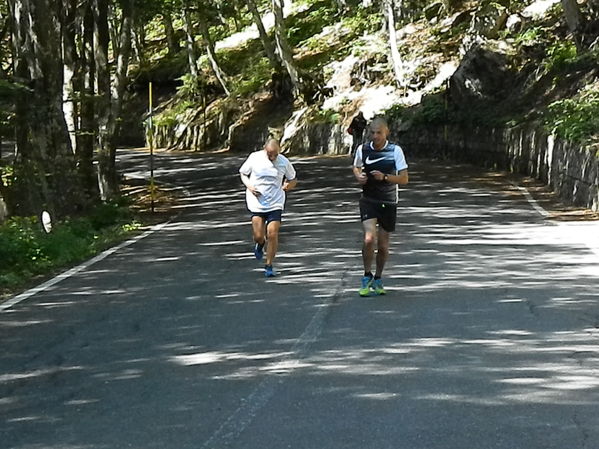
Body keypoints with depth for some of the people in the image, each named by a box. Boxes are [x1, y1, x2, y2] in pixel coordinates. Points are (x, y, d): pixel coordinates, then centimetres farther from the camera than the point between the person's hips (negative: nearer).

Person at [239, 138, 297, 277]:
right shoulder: (255, 158, -5)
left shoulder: (284, 162, -3)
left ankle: (269, 266, 8)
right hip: (257, 202, 0)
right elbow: (243, 173, 10)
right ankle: (260, 245, 35)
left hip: (275, 203, 0)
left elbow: (293, 180, 11)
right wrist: (249, 186, -9)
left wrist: (288, 185, -13)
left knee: (273, 234, -8)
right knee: (258, 236, -4)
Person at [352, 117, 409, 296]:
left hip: (388, 203, 0)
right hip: (368, 200, 0)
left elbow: (404, 179, -10)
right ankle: (367, 276, 1)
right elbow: (356, 167, 18)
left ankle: (378, 278, 30)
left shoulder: (395, 151, -9)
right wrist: (359, 176, -4)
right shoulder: (362, 149, -2)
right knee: (369, 239, -19)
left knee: (383, 245, 7)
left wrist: (384, 177, -25)